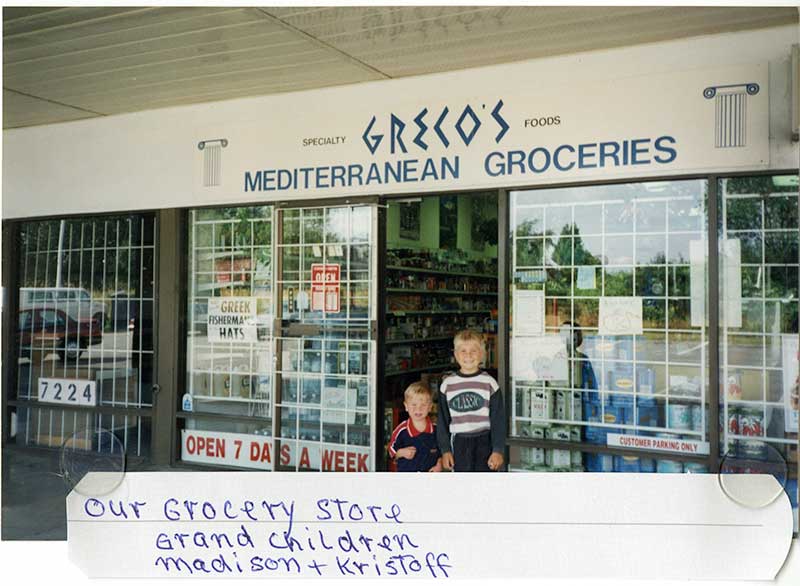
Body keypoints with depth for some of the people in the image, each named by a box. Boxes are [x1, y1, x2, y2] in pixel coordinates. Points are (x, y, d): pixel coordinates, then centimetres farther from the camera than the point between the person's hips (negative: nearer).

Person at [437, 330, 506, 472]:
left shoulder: (489, 383, -4)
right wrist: (445, 450, 2)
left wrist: (498, 450, -8)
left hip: (485, 443, -2)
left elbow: (498, 420, -3)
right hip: (459, 443, 2)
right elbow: (443, 421, 6)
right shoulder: (447, 385, 1)